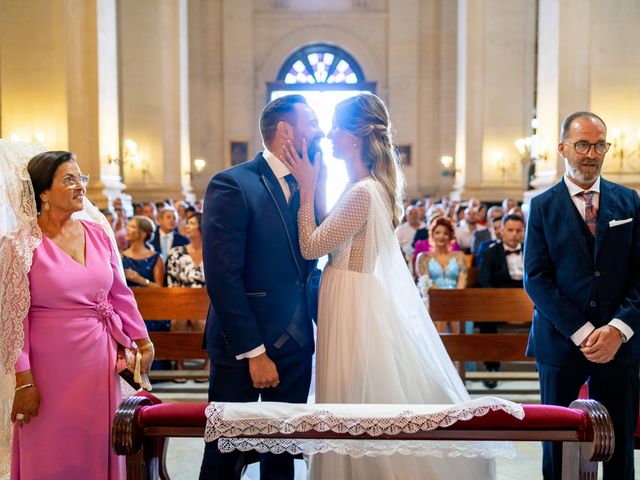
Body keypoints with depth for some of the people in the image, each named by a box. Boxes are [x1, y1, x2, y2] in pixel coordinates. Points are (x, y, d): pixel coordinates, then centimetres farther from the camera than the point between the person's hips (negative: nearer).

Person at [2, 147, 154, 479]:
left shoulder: (99, 233, 4)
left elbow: (120, 294, 11)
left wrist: (143, 341, 11)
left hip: (100, 362, 4)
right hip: (51, 366, -4)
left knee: (98, 449, 14)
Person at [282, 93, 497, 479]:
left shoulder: (362, 193, -22)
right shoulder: (374, 185, 8)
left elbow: (311, 247, -17)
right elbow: (331, 240, 12)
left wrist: (308, 189, -12)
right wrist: (313, 186, 9)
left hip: (357, 308, -10)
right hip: (371, 300, 10)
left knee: (358, 397, 3)